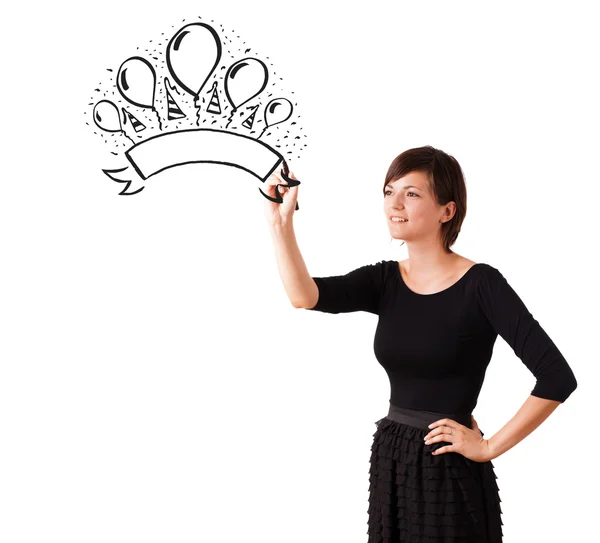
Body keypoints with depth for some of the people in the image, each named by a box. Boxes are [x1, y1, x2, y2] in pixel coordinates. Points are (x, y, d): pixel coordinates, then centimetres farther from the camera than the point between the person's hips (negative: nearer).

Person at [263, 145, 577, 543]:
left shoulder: (481, 284, -12)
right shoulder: (385, 280, 4)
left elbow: (558, 379, -18)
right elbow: (306, 296, -13)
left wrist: (491, 446, -14)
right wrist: (281, 222, -23)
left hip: (450, 471, -5)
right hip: (389, 463, 6)